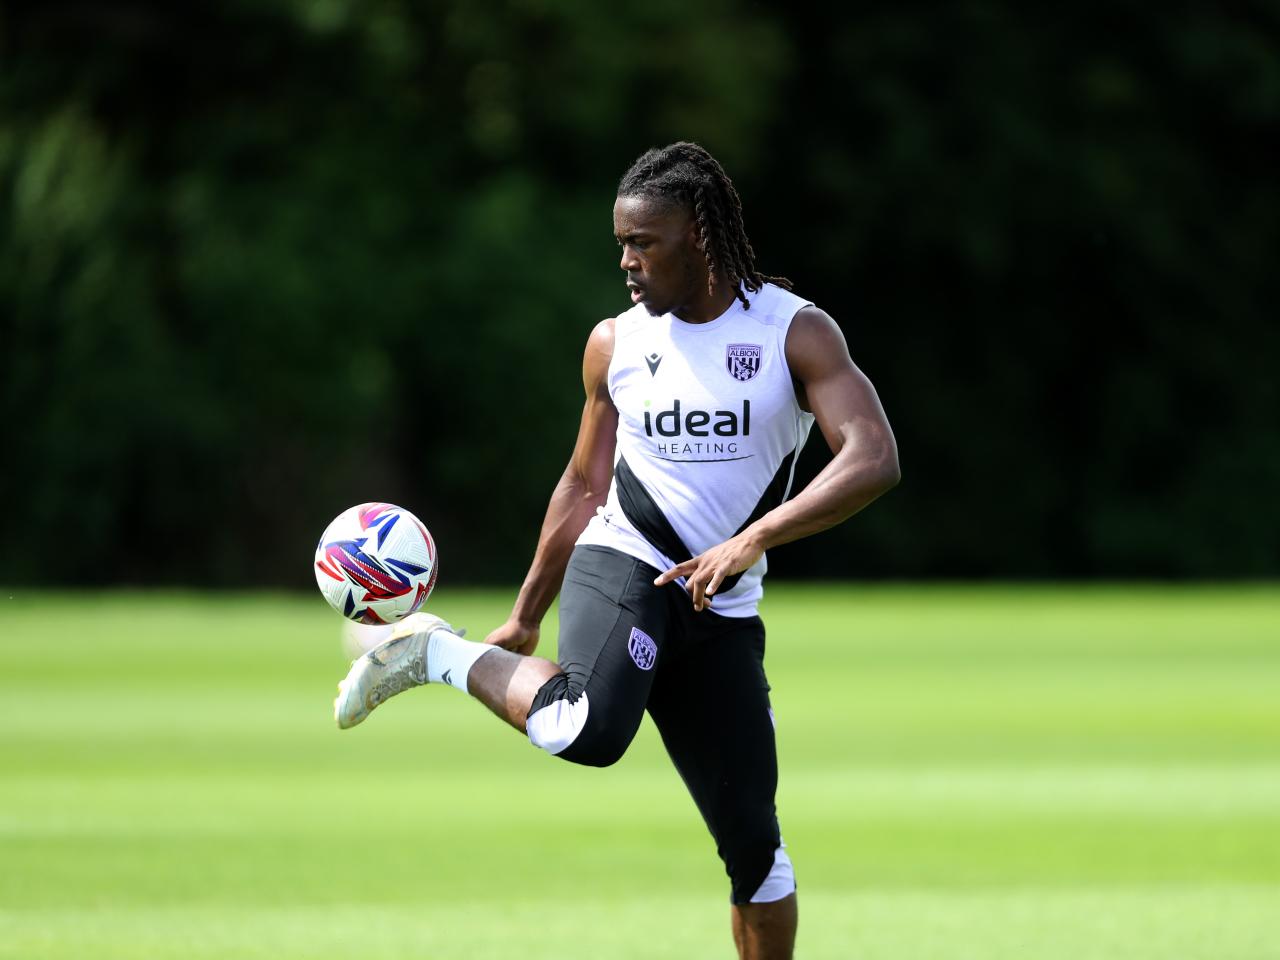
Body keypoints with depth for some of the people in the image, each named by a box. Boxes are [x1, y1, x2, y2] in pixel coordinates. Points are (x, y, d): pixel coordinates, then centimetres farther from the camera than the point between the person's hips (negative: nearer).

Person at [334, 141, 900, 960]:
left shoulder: (795, 332, -4)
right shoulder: (614, 345, 6)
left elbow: (874, 460, -17)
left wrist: (753, 539, -28)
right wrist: (525, 617, 18)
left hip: (722, 611, 1)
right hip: (619, 566, -1)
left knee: (754, 841, 2)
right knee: (588, 729, -33)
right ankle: (436, 654, -10)